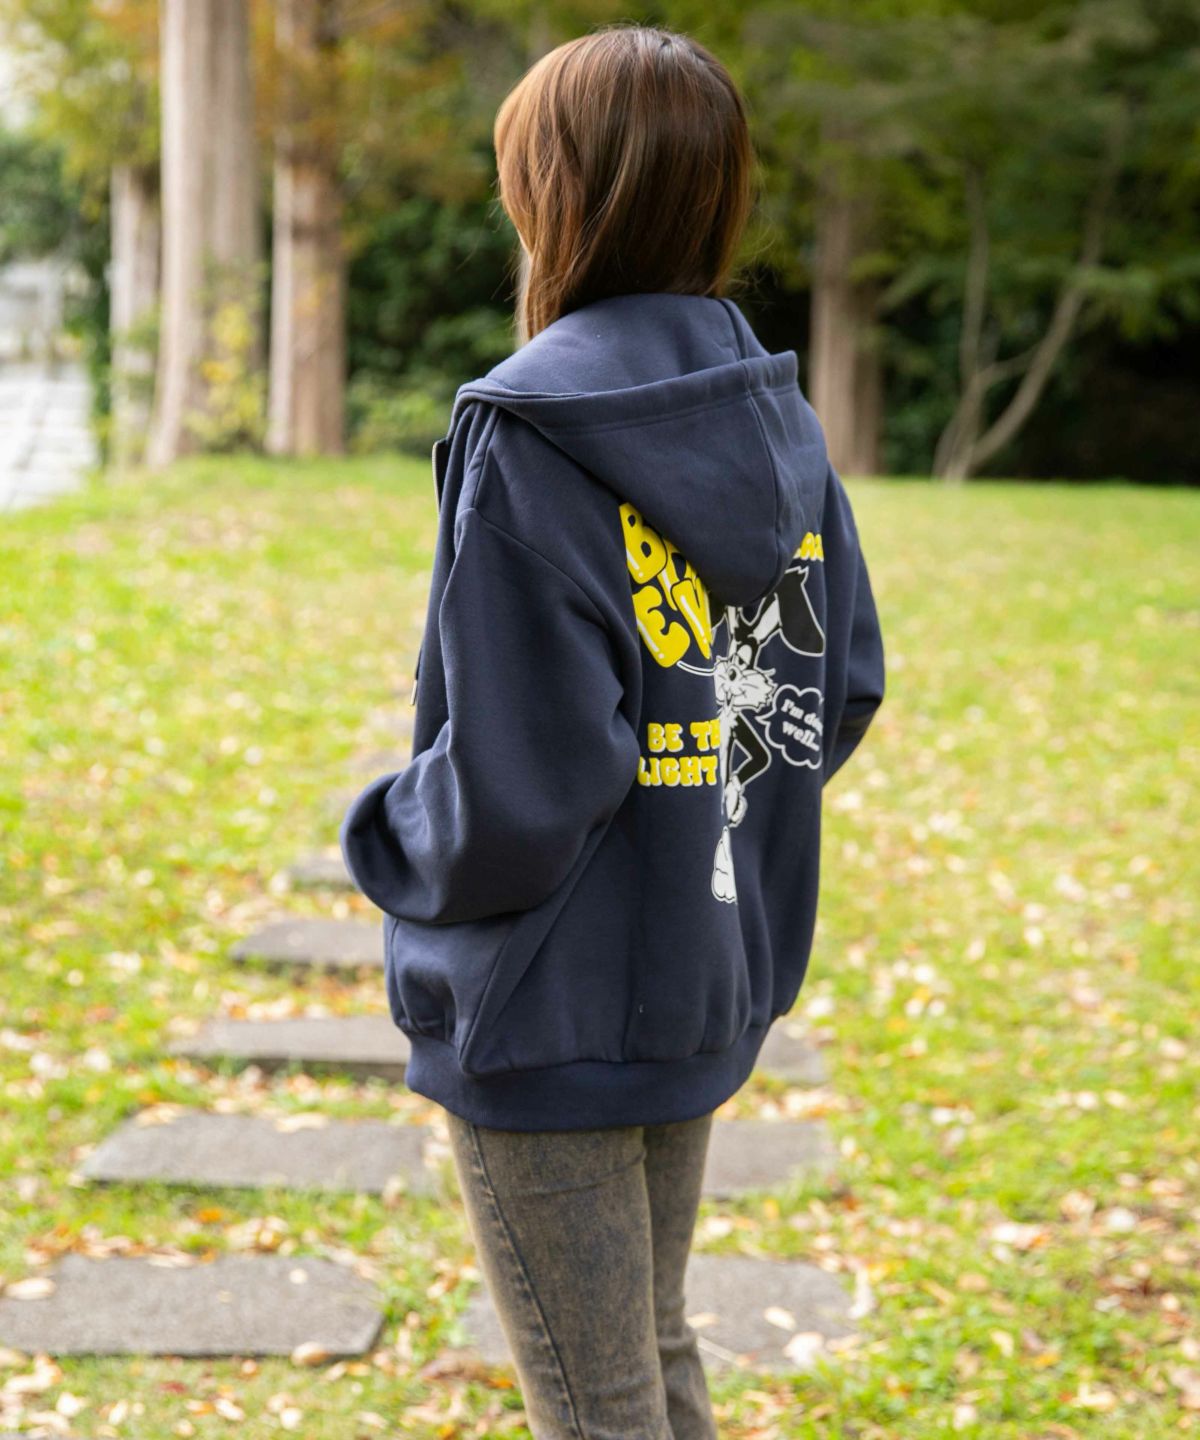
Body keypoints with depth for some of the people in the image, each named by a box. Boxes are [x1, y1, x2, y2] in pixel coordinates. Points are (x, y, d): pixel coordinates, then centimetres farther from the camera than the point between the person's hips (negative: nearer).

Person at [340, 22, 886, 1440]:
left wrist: (390, 841, -6)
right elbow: (840, 695, 8)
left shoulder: (531, 439, -22)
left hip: (552, 1018, -7)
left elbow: (516, 788, -25)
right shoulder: (779, 426, 1)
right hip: (714, 983, 8)